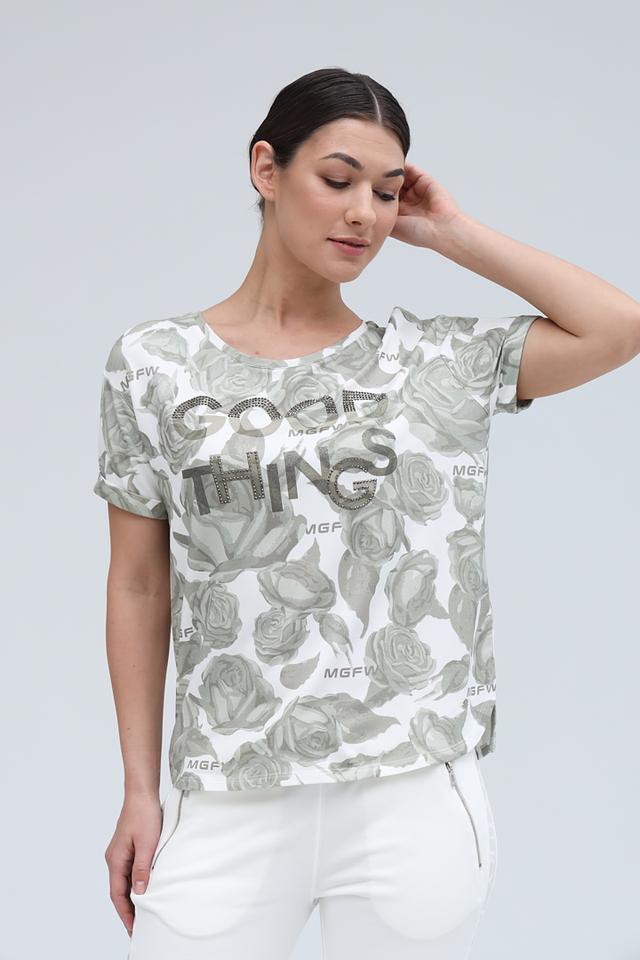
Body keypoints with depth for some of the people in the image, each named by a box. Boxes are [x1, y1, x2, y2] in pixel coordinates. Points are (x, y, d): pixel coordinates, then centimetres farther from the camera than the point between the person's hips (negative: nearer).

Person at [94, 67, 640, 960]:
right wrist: (140, 791, 5)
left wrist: (453, 234, 0)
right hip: (228, 804, 0)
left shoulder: (444, 360, 4)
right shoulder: (154, 367, 3)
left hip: (416, 797, 0)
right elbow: (140, 589, 6)